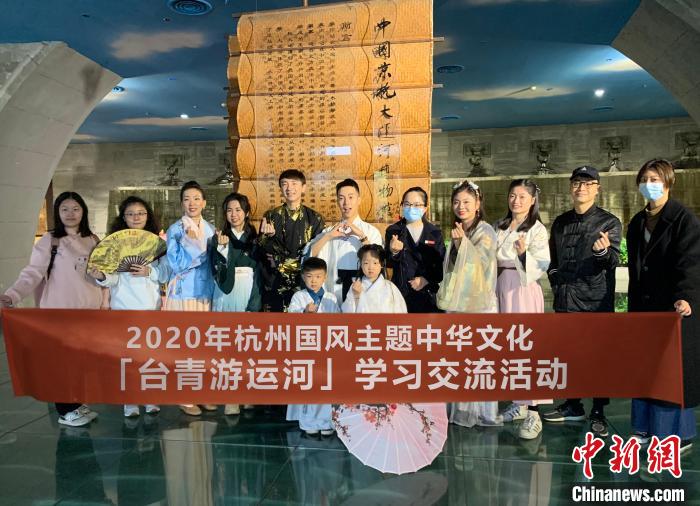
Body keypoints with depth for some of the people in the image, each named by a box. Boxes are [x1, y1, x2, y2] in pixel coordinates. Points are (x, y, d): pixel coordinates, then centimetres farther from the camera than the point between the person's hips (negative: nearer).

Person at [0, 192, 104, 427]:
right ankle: (66, 411, 16)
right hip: (61, 310, -4)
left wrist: (104, 303, 8)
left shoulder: (93, 240, 8)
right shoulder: (48, 241, -5)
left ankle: (77, 403, 27)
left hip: (89, 309, 4)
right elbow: (32, 273, -14)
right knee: (64, 360, 3)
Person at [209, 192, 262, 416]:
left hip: (250, 296, 1)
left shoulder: (255, 238, 9)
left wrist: (255, 302, -6)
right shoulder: (218, 238, 6)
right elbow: (216, 269, -6)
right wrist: (222, 248, -21)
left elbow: (260, 270, 4)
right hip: (227, 295, -1)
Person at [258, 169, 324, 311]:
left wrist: (281, 262, -4)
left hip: (305, 285, -1)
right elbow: (262, 250, 2)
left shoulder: (315, 219, 2)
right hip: (275, 286, 1)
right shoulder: (270, 217, 6)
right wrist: (269, 236, -20)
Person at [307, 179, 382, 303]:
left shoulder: (371, 231, 3)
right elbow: (309, 255, -2)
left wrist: (362, 236, -16)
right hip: (335, 289, 1)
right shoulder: (330, 231, 9)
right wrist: (328, 236, -12)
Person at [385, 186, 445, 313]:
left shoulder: (435, 232, 5)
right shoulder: (393, 230, 2)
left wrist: (427, 279, -11)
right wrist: (394, 252, -24)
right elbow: (388, 264, -3)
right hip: (401, 292, -1)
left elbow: (442, 265, 4)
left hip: (428, 294, 1)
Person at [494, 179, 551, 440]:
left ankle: (533, 413, -4)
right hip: (502, 288, 6)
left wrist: (524, 254, -29)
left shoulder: (537, 230, -6)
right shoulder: (499, 227, 12)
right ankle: (518, 403, 23)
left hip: (524, 290, -6)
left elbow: (542, 266, -13)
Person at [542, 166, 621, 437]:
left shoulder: (609, 222, -2)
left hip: (596, 301, -4)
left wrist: (604, 252, -36)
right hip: (565, 300, 5)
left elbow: (613, 261, -15)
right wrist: (556, 280, 7)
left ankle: (598, 413, 15)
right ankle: (573, 405, 28)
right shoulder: (560, 222, 12)